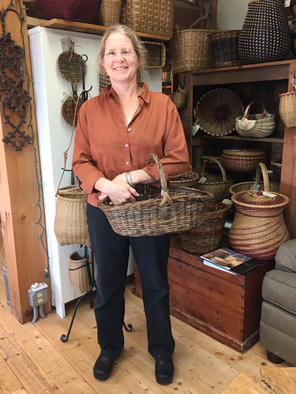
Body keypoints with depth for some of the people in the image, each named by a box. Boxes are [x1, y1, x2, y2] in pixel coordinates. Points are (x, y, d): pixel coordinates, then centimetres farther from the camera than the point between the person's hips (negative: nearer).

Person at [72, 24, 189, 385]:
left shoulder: (163, 105, -4)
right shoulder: (90, 109, 0)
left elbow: (179, 160, -8)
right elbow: (81, 162, -1)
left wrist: (133, 176, -19)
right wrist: (106, 184, -21)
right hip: (104, 211, 2)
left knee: (156, 286, 15)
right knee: (108, 285, 18)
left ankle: (162, 351, 42)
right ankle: (109, 347, 45)